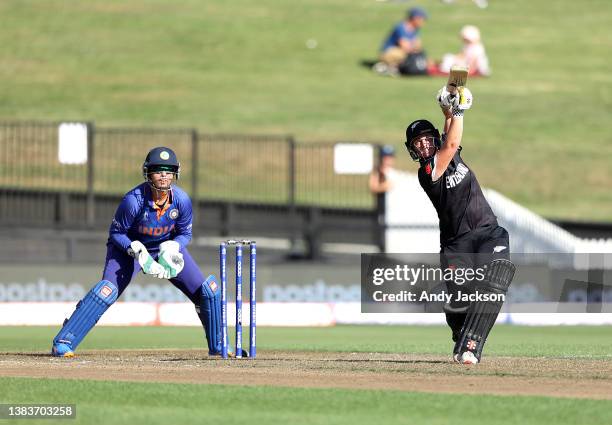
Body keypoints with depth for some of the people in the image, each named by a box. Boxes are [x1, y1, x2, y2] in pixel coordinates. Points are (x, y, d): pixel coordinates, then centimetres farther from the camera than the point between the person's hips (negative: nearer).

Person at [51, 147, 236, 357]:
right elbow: (116, 233, -17)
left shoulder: (181, 200, -22)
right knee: (108, 290, -26)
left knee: (209, 291, -3)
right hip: (130, 246, -4)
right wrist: (137, 251, -33)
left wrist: (171, 248, -26)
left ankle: (217, 346, 18)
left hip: (167, 246, 4)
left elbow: (185, 234, -6)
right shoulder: (133, 200, -31)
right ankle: (62, 343, -23)